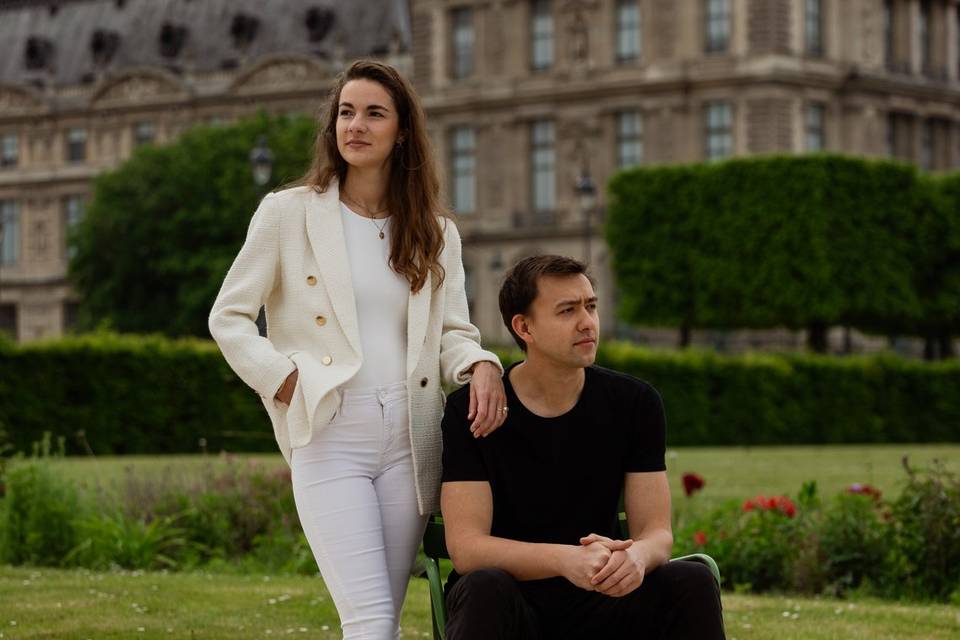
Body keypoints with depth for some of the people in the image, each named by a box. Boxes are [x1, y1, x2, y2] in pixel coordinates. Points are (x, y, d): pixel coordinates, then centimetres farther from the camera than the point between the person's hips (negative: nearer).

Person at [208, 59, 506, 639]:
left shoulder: (436, 233, 14)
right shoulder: (289, 213, 3)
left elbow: (453, 331, 12)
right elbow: (229, 317, 6)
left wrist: (482, 365, -11)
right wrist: (286, 381, -7)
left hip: (409, 440, 4)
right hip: (330, 439, -4)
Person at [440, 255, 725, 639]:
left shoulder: (635, 403, 0)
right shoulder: (472, 410, -9)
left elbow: (656, 532, -3)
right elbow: (465, 547, -17)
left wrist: (636, 556, -30)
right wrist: (565, 560, -35)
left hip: (599, 604, 3)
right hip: (510, 607, -2)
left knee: (692, 582, -24)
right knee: (487, 588, -36)